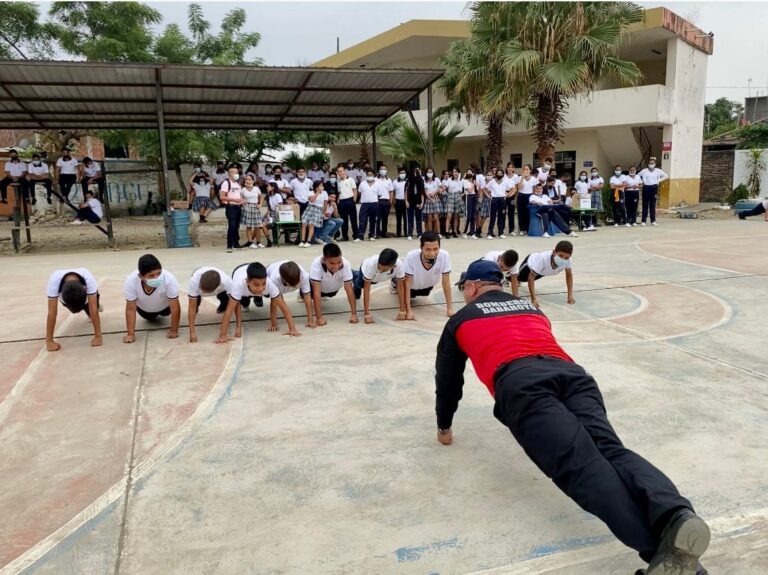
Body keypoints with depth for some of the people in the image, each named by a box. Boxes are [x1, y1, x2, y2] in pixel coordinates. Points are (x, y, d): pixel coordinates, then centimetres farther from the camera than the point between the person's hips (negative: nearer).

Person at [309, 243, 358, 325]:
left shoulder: (345, 264, -37)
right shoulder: (316, 264, -41)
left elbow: (349, 290, -32)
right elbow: (316, 292, -39)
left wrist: (354, 314, -34)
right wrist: (319, 317, -42)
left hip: (334, 289, 2)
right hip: (319, 288, -2)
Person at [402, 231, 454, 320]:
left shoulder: (444, 256, -36)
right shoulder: (411, 256, -42)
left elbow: (446, 283, -25)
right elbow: (407, 284, -33)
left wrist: (450, 308, -25)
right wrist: (408, 311, -37)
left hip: (428, 285, 3)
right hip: (412, 285, -3)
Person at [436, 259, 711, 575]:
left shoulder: (461, 320, 29)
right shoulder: (531, 308, 42)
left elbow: (448, 379, 34)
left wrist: (444, 427, 49)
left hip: (520, 383, -5)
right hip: (571, 373, 5)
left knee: (580, 464, -23)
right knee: (611, 450, -16)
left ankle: (657, 545, -47)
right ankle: (675, 517, -46)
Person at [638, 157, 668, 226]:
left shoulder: (658, 171, 6)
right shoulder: (644, 171, 3)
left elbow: (666, 176, 11)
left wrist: (659, 180, -1)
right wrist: (641, 181, -5)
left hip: (654, 187, 1)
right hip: (646, 188, -1)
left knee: (653, 205, 3)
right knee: (645, 205, 0)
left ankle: (653, 221, 7)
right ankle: (643, 221, 4)